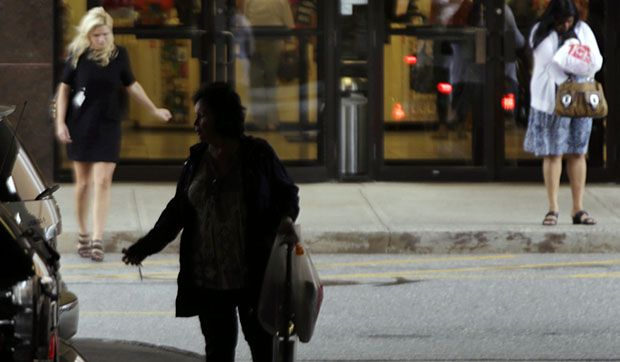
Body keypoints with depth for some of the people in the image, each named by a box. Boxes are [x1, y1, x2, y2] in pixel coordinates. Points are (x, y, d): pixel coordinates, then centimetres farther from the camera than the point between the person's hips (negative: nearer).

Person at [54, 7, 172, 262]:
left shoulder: (118, 55, 0)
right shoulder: (78, 55, -5)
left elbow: (131, 86, 14)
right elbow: (64, 88, 2)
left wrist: (154, 110, 20)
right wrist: (60, 123, -5)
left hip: (107, 126, 0)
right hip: (79, 125, 0)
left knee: (102, 182, -9)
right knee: (83, 182, 6)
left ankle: (97, 240, -9)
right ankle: (82, 235, 21)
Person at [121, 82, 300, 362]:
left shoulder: (258, 155, -4)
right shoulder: (197, 160, 7)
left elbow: (286, 192, 4)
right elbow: (178, 210, 12)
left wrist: (286, 218, -18)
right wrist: (147, 245, 6)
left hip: (253, 274, -3)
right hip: (208, 278, 3)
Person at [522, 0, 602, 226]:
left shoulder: (583, 31, 7)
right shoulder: (540, 34, -2)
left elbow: (597, 63, 7)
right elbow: (549, 64, -13)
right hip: (551, 100, -3)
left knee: (577, 153, 2)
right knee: (552, 154, -4)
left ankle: (578, 209, 4)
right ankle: (553, 209, 0)